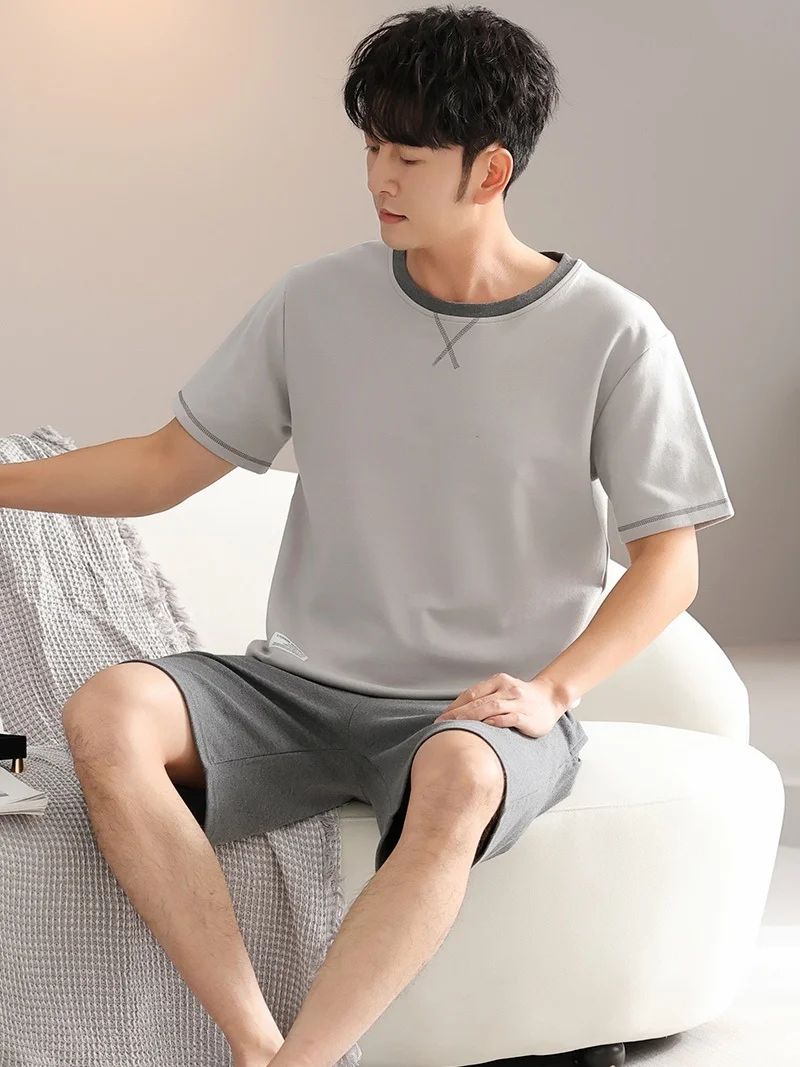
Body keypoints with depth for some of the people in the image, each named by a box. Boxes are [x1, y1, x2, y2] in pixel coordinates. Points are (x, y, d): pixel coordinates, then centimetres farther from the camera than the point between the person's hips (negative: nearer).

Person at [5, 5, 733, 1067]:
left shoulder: (613, 336, -3)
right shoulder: (318, 302, 5)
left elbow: (670, 561, 0)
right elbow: (165, 466, 12)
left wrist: (548, 691, -15)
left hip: (485, 711, -3)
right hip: (305, 687, 3)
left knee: (457, 779, -40)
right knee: (107, 713, -26)